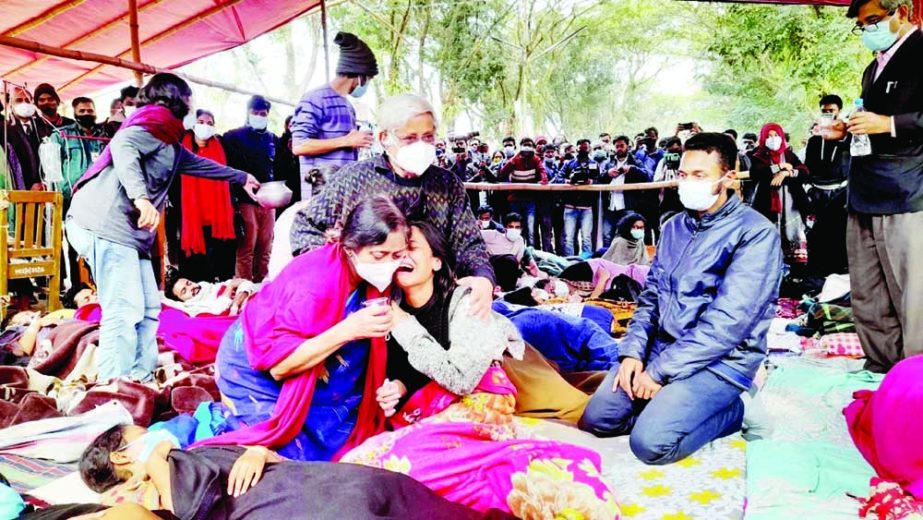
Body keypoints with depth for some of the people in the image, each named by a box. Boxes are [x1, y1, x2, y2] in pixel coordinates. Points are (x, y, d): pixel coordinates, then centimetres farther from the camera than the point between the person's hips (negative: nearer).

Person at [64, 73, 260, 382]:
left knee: (148, 308, 9)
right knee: (124, 310, -14)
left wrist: (242, 177, 56)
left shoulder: (168, 141, 25)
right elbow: (123, 146, -23)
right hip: (107, 223, -10)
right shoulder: (156, 121, -3)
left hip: (128, 228, 10)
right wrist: (142, 197, -37)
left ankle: (140, 383, 13)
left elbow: (199, 163, 42)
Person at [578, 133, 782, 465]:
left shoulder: (755, 233, -13)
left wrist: (661, 370, -19)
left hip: (720, 359, -6)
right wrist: (633, 351, -4)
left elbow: (728, 322, -21)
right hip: (661, 349, 7)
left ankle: (730, 411, 2)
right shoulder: (675, 227, 10)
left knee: (650, 443, -23)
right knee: (596, 419, -4)